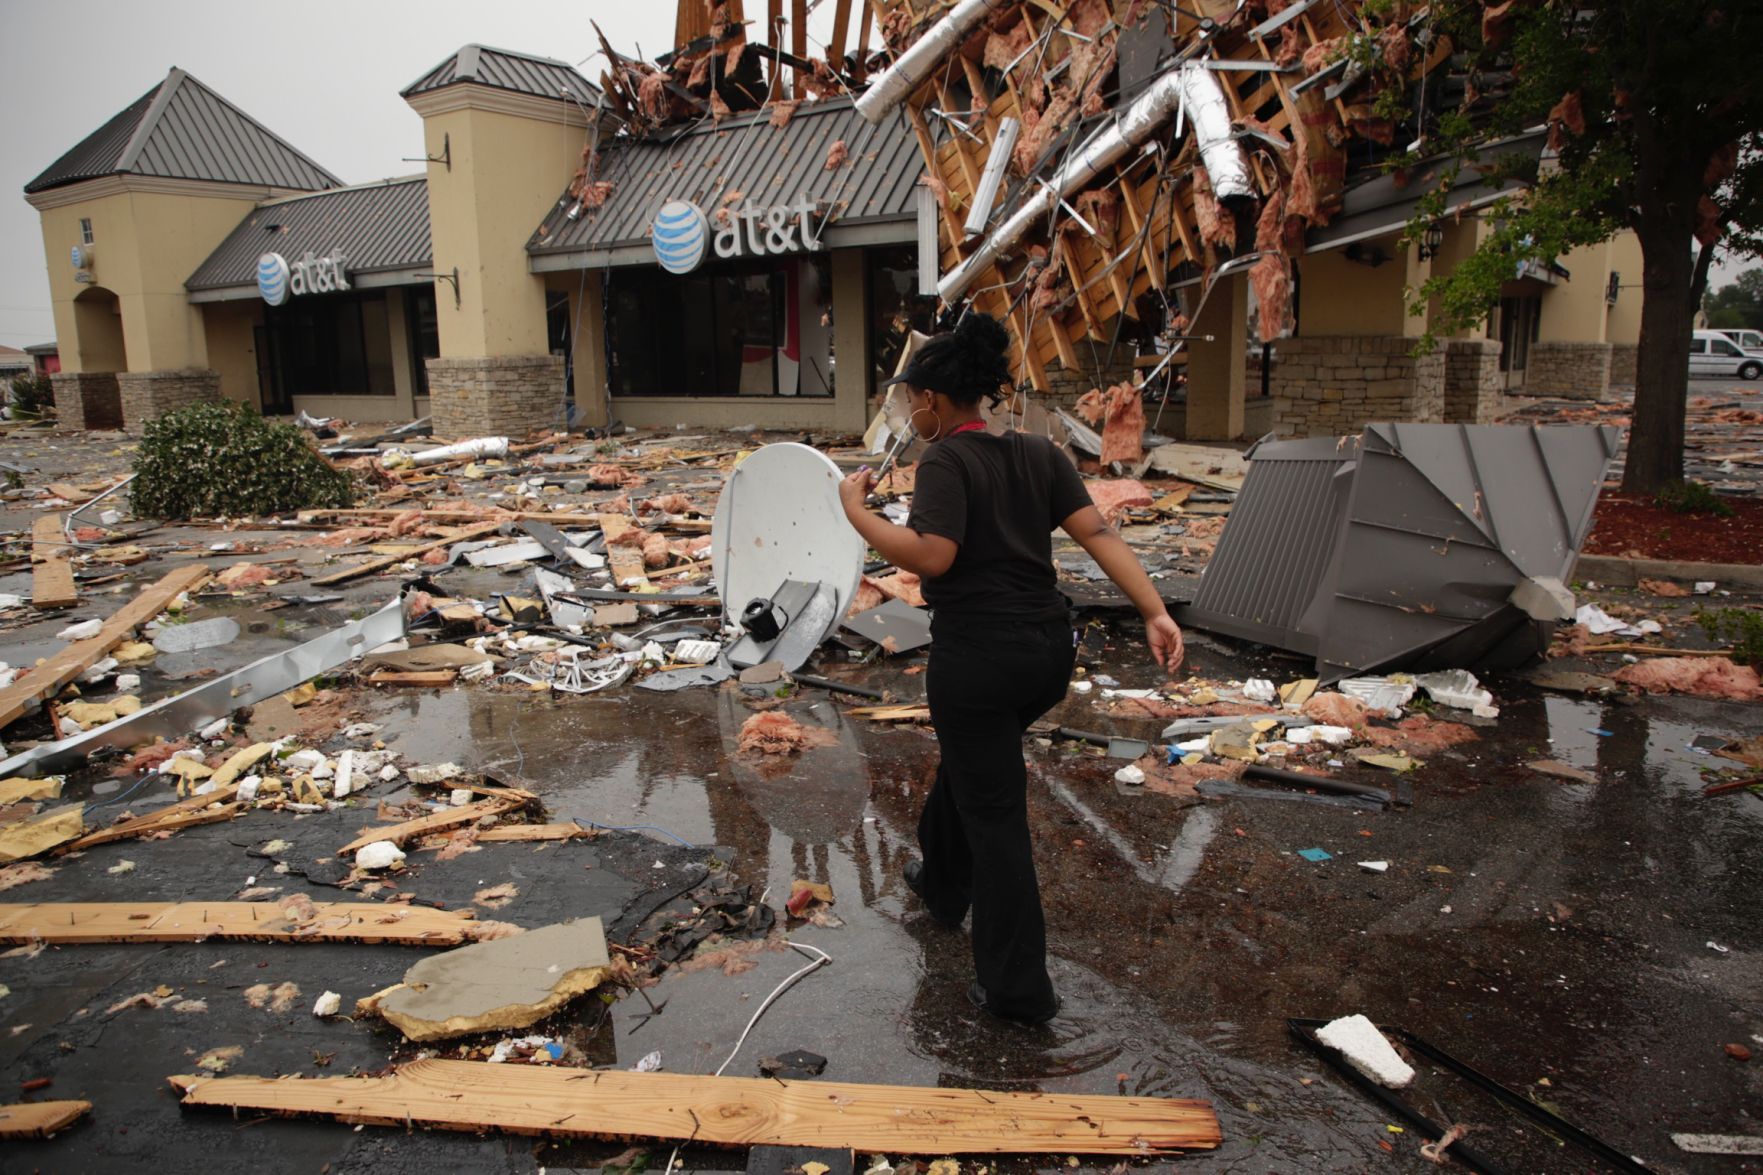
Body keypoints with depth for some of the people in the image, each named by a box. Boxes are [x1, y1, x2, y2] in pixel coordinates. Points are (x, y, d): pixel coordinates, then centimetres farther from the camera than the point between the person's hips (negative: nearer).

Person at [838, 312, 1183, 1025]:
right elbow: (1098, 534, -2)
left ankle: (1017, 989, 12)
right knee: (969, 760, 30)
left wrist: (856, 511, -14)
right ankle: (943, 884, 52)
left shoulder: (946, 462, -12)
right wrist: (1155, 613, -7)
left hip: (976, 660, -8)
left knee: (995, 817, 3)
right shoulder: (1039, 456, 7)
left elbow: (931, 556, -25)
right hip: (1050, 652, 8)